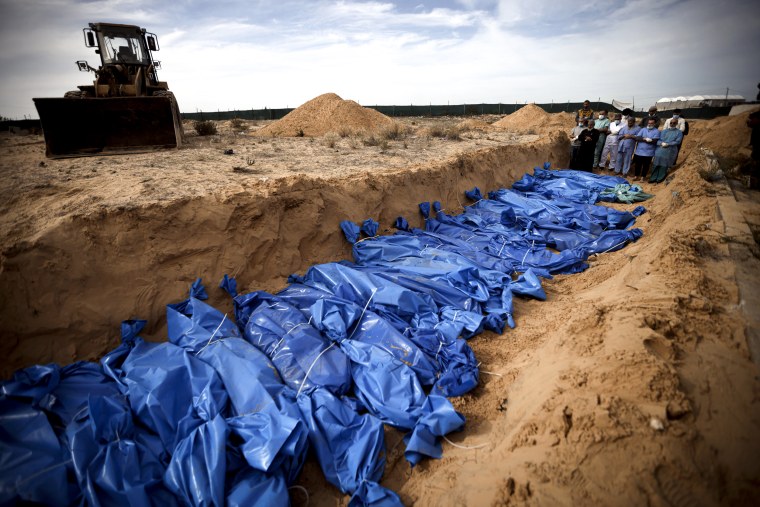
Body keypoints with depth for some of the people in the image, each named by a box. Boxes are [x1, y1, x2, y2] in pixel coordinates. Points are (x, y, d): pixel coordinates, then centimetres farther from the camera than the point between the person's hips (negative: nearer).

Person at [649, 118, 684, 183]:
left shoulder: (679, 132, 4)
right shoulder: (664, 131, 13)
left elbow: (677, 141, -6)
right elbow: (658, 139, 5)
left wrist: (668, 144, -17)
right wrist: (661, 143, -16)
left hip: (669, 152, -3)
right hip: (660, 150, 3)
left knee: (664, 166, 0)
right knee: (656, 165, 3)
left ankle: (660, 179, 8)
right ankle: (653, 178, 10)